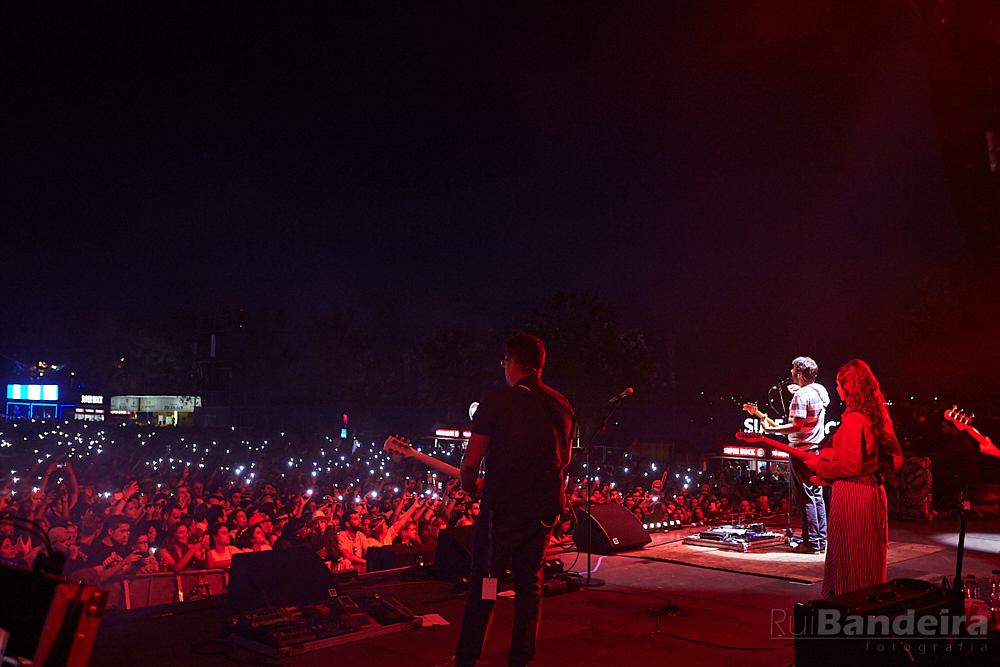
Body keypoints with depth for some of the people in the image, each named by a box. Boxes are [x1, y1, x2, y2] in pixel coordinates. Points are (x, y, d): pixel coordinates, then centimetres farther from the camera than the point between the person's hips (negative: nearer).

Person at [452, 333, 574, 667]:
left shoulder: (497, 402, -9)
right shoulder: (562, 405, 7)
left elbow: (471, 460, -8)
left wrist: (470, 486, 11)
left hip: (502, 506, -5)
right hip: (545, 510, 5)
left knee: (483, 583, 5)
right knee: (530, 584, 14)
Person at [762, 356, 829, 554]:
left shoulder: (800, 395, -19)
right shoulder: (821, 390, 8)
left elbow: (797, 426, -24)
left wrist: (770, 429, -18)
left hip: (802, 450, -9)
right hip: (817, 449, 9)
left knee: (804, 498, -3)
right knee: (817, 495, 13)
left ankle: (811, 543, 0)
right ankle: (821, 541, 17)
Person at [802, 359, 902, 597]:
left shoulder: (852, 420, -19)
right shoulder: (876, 416, 7)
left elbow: (849, 467, -22)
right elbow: (896, 457, 15)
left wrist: (819, 464, -6)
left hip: (851, 493, -9)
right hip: (874, 488, 9)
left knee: (849, 558, 0)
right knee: (870, 558, 17)